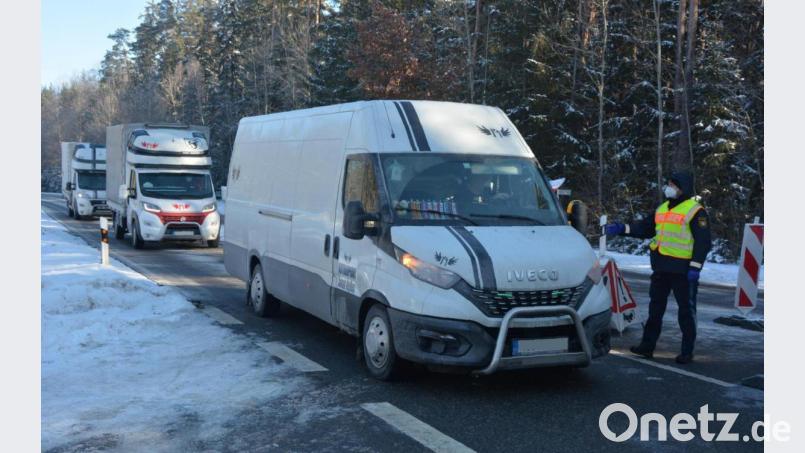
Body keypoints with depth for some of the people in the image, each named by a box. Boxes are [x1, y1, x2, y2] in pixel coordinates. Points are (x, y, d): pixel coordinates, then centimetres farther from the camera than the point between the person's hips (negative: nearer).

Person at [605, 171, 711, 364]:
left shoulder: (695, 211, -9)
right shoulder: (662, 208, 15)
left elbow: (703, 241, -14)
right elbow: (645, 228, 21)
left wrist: (695, 267, -19)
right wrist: (622, 229, 9)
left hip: (682, 269, -8)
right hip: (661, 267, 8)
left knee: (686, 308, 2)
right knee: (656, 306, 13)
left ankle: (687, 351, 11)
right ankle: (647, 345, 21)